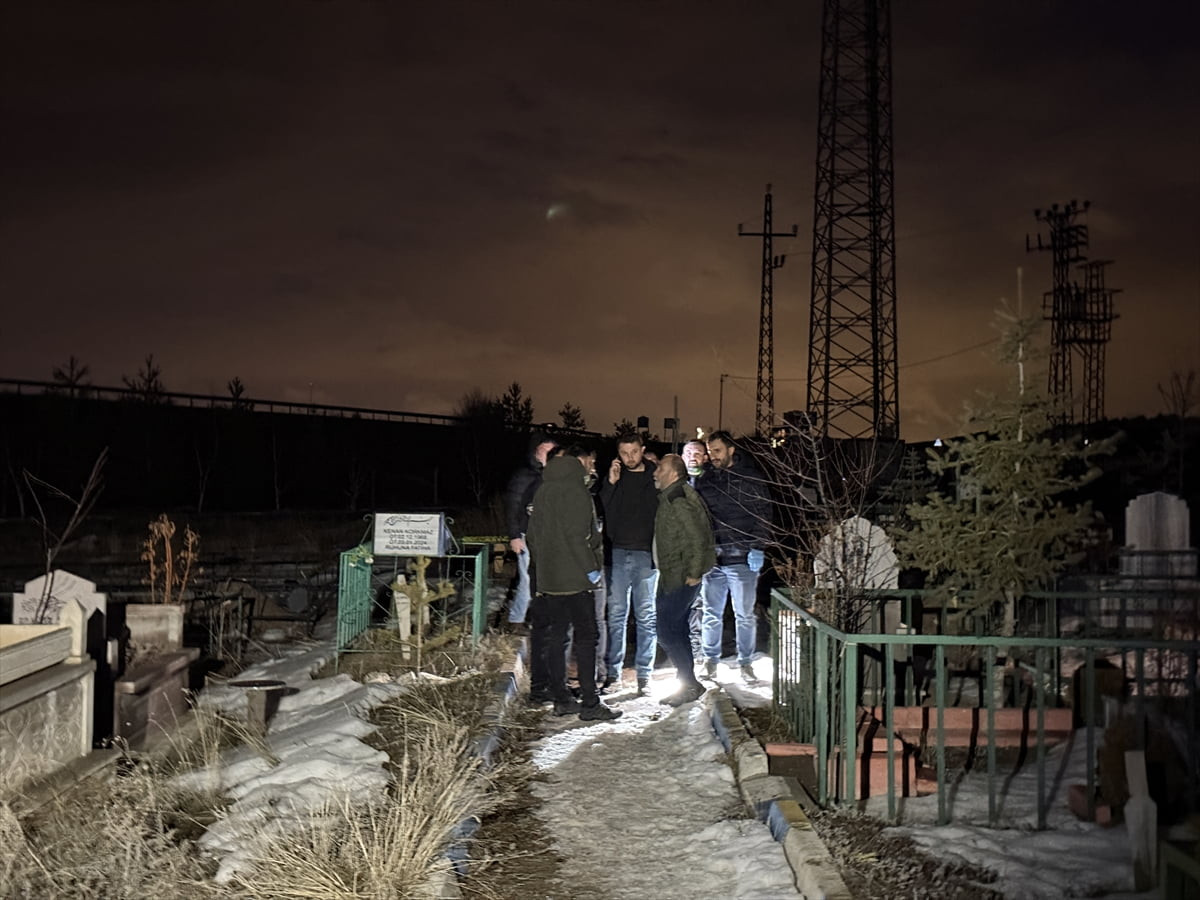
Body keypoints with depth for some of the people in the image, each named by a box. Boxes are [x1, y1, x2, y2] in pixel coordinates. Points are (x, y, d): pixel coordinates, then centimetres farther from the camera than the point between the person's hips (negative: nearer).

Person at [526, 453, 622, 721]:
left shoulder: (541, 495, 11)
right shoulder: (576, 493, -11)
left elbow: (531, 536, 14)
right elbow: (578, 535, -19)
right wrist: (592, 567, -12)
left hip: (548, 578, 7)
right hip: (575, 578, -7)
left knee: (555, 637, 11)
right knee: (586, 638, -3)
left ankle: (560, 698, 16)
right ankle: (590, 703, -3)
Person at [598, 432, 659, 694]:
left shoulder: (655, 478, 2)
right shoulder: (615, 477, 9)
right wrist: (610, 483, -9)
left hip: (646, 555, -2)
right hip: (618, 553, 2)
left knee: (646, 617, 3)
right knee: (616, 615, 4)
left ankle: (644, 674, 9)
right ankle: (612, 671, 11)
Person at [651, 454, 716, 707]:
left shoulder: (680, 501, -18)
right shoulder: (669, 498, 14)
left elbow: (698, 539, -22)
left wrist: (694, 574, -20)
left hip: (682, 579, -10)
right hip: (672, 577, 11)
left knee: (667, 632, -8)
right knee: (677, 629, 14)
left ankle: (689, 684, 1)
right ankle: (688, 684, 22)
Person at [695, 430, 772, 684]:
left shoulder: (750, 479, 2)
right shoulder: (704, 480, 11)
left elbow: (763, 515, 0)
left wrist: (758, 547, -10)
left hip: (743, 558, -3)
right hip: (711, 557, 3)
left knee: (745, 615, 3)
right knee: (711, 613, 9)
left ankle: (745, 663, 13)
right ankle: (710, 661, 19)